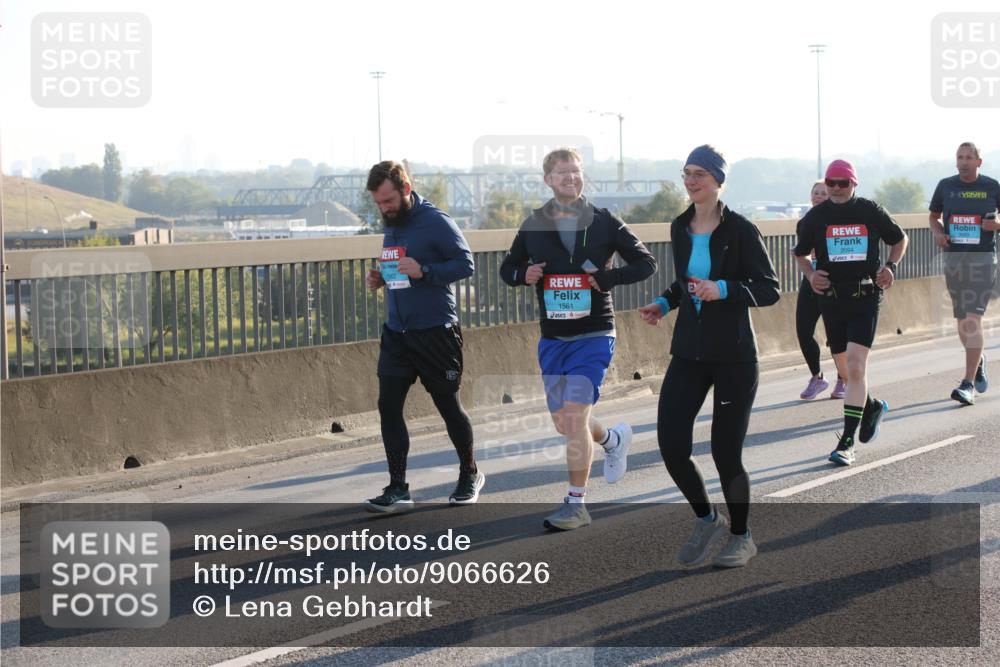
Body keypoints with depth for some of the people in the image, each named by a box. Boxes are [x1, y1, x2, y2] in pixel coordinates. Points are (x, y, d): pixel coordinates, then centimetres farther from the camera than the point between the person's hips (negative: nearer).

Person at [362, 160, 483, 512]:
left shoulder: (435, 221, -12)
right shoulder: (391, 225, 11)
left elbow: (465, 263, -14)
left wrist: (424, 271, -27)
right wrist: (380, 278, 3)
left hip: (435, 333, -6)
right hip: (395, 333, 6)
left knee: (448, 404, 7)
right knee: (388, 405, -3)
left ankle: (470, 474, 28)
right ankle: (398, 489, 0)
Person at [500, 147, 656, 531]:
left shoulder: (604, 223, -2)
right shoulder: (534, 226, 5)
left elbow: (646, 263, 2)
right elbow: (508, 268, 16)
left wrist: (608, 277, -15)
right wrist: (523, 275, -8)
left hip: (593, 336, -4)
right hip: (552, 340, 5)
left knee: (574, 416, -16)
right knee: (563, 423, 12)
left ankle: (576, 504, -8)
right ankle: (613, 439, 45)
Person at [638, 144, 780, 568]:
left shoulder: (740, 231, -10)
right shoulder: (680, 229, 8)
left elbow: (770, 289, -10)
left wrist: (723, 290, -24)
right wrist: (663, 304, 6)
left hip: (734, 355, -5)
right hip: (689, 353, 5)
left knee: (725, 452, -1)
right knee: (671, 446, -6)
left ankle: (741, 537, 22)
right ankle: (706, 520, 19)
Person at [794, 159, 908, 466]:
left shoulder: (870, 212, -1)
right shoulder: (816, 216, 2)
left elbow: (899, 239, 16)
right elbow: (800, 253, 15)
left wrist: (891, 266, -1)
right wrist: (811, 274, -4)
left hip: (865, 299, -3)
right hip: (831, 299, 3)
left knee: (855, 368, -14)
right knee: (847, 368, 12)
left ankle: (847, 442, -14)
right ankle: (872, 407, 43)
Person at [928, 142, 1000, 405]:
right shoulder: (946, 186, 7)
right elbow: (934, 216, 18)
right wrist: (937, 232, -3)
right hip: (953, 258, 3)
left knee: (973, 319, -14)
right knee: (962, 322, 11)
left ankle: (968, 384, -17)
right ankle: (978, 361, 40)